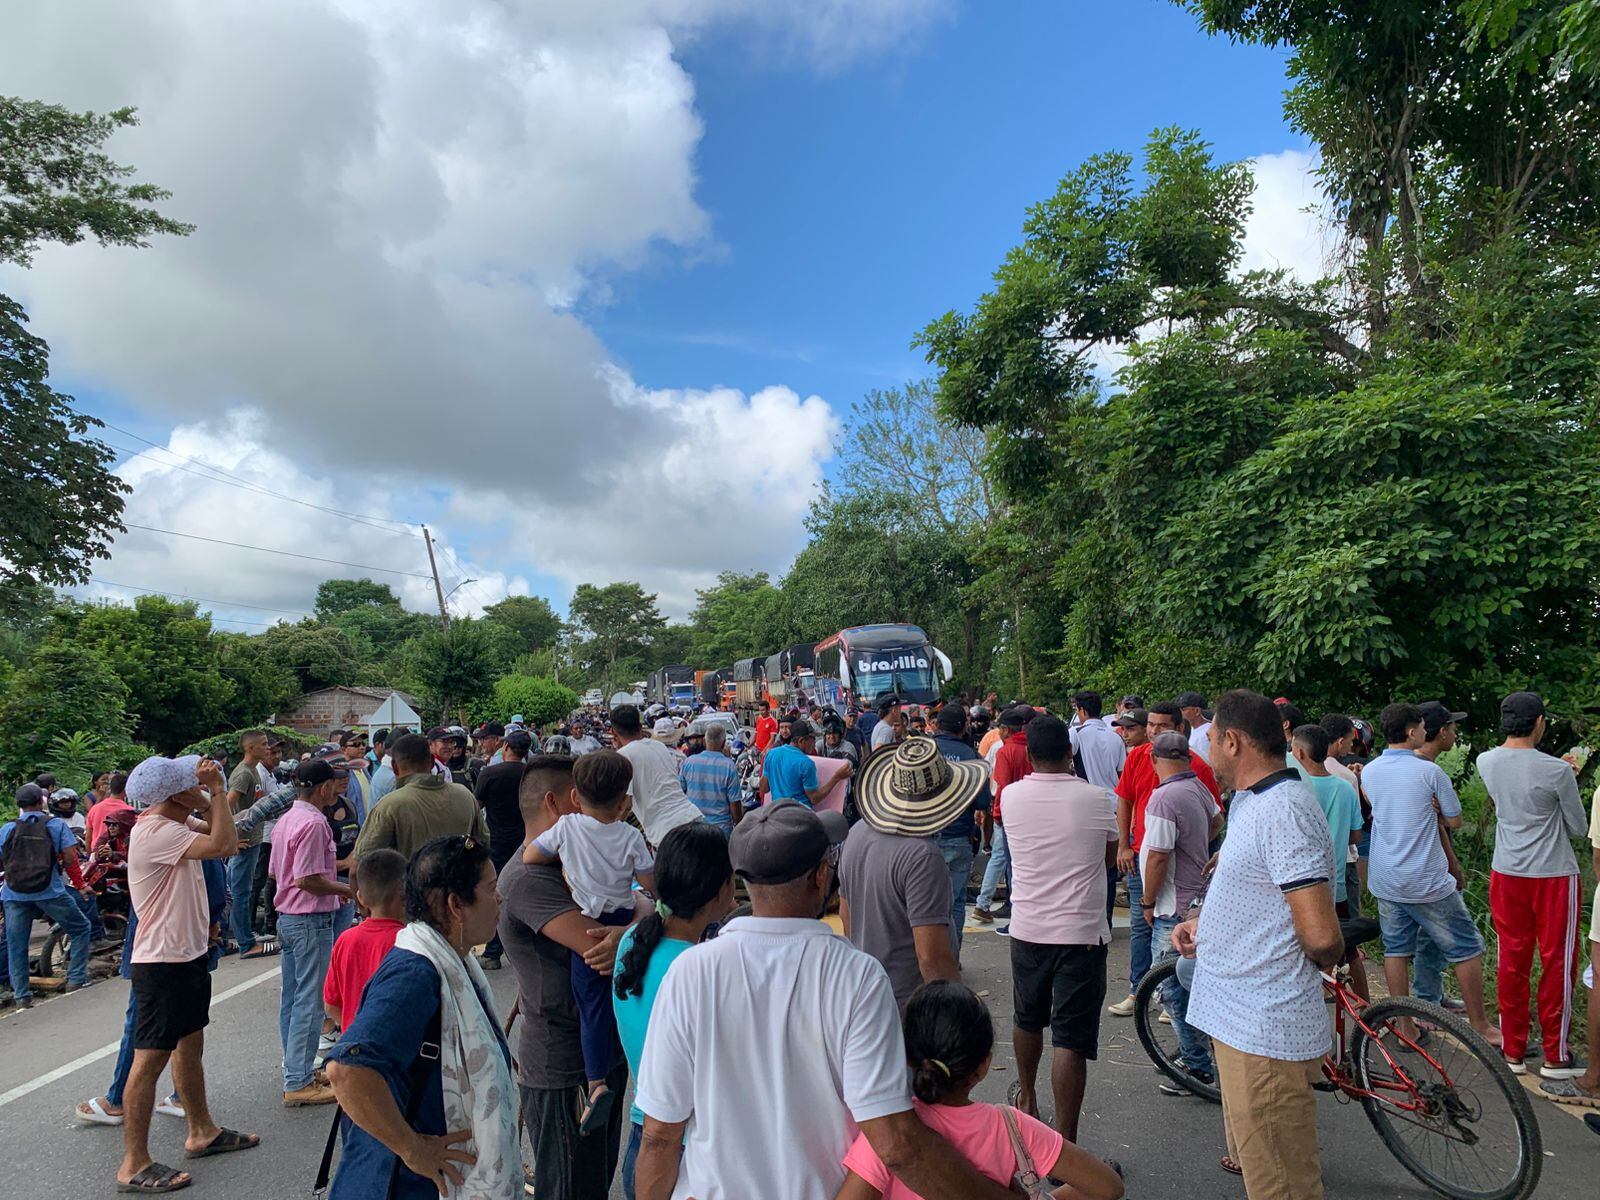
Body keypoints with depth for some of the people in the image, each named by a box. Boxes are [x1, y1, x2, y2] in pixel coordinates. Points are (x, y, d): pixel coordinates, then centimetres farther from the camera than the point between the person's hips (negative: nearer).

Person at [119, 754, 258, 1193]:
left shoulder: (178, 823, 7)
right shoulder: (155, 831, -23)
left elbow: (226, 838, 8)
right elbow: (221, 844, -33)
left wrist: (209, 797, -1)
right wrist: (217, 792, -23)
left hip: (189, 955, 10)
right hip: (162, 961, -10)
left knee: (190, 1044, 19)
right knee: (151, 1057, -2)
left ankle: (202, 1132, 33)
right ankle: (134, 1165, 8)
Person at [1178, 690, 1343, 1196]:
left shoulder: (1282, 811, -23)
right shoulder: (1254, 802, 12)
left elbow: (1321, 937, -27)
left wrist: (1328, 961, -5)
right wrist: (1203, 921, 9)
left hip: (1264, 1031, -10)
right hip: (1244, 1019, 10)